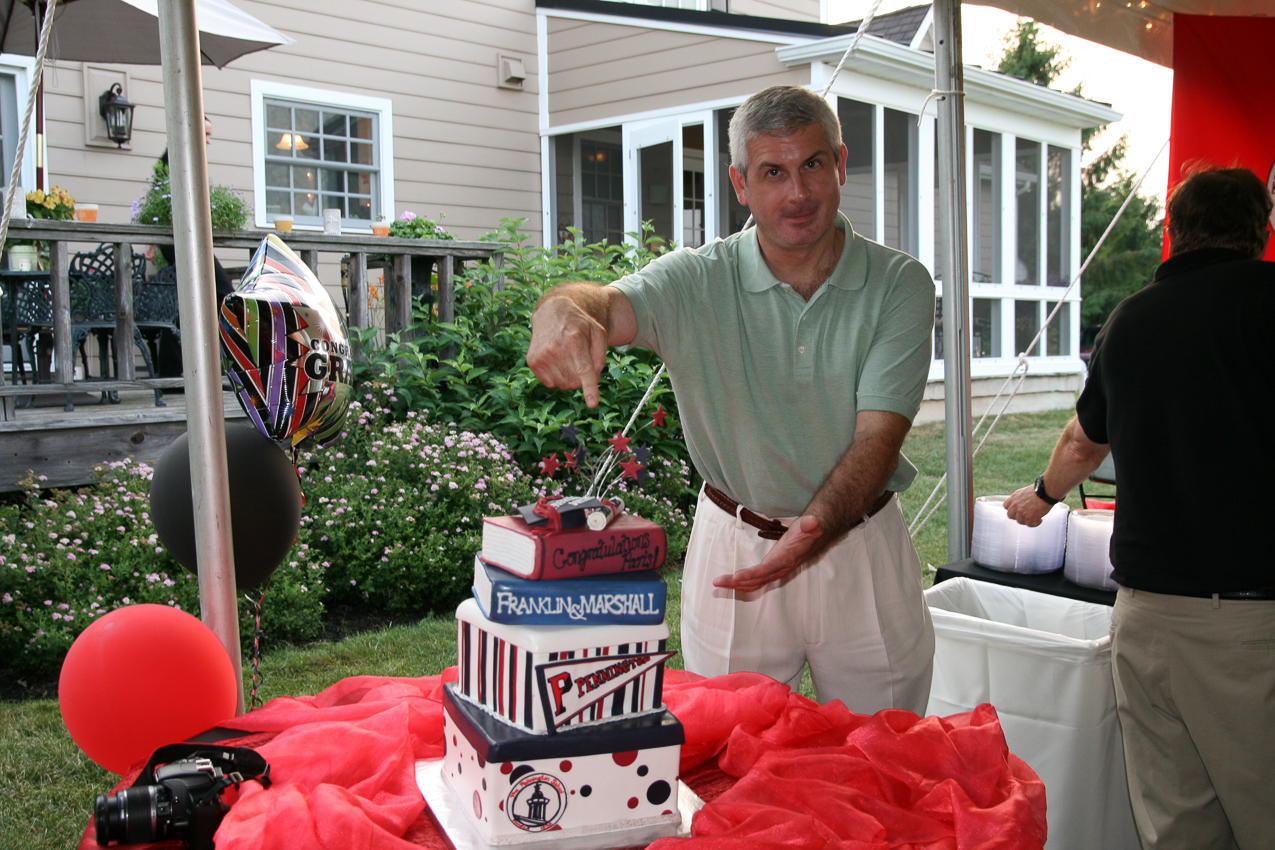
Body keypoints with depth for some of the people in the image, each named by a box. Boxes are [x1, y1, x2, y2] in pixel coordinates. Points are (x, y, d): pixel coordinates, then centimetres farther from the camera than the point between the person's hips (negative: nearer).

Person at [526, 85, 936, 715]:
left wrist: (815, 527, -32)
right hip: (734, 545, 0)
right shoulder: (699, 280, -8)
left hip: (862, 551, 1)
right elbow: (611, 303, -28)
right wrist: (564, 310, -53)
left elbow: (877, 438, -15)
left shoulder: (899, 284, -7)